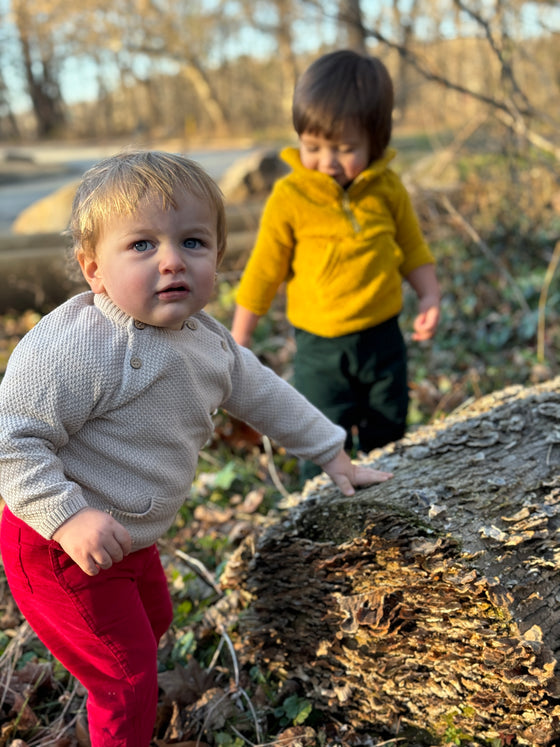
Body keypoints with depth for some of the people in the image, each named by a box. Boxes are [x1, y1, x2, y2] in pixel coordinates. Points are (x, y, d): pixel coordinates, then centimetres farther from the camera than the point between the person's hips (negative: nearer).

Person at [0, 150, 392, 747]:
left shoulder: (206, 339, -3)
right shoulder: (76, 346, -31)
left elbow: (263, 395, 10)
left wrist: (332, 455, 15)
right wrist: (68, 516, -37)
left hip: (131, 538, 9)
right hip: (60, 553, -8)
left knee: (153, 616, 32)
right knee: (126, 678, 4)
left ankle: (134, 682, 62)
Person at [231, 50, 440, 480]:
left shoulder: (387, 188, -5)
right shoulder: (290, 197, -12)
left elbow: (412, 248, 9)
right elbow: (265, 269, -5)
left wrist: (430, 296, -7)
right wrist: (240, 338, -1)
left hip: (384, 339, 3)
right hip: (321, 347, -3)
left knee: (387, 442, 18)